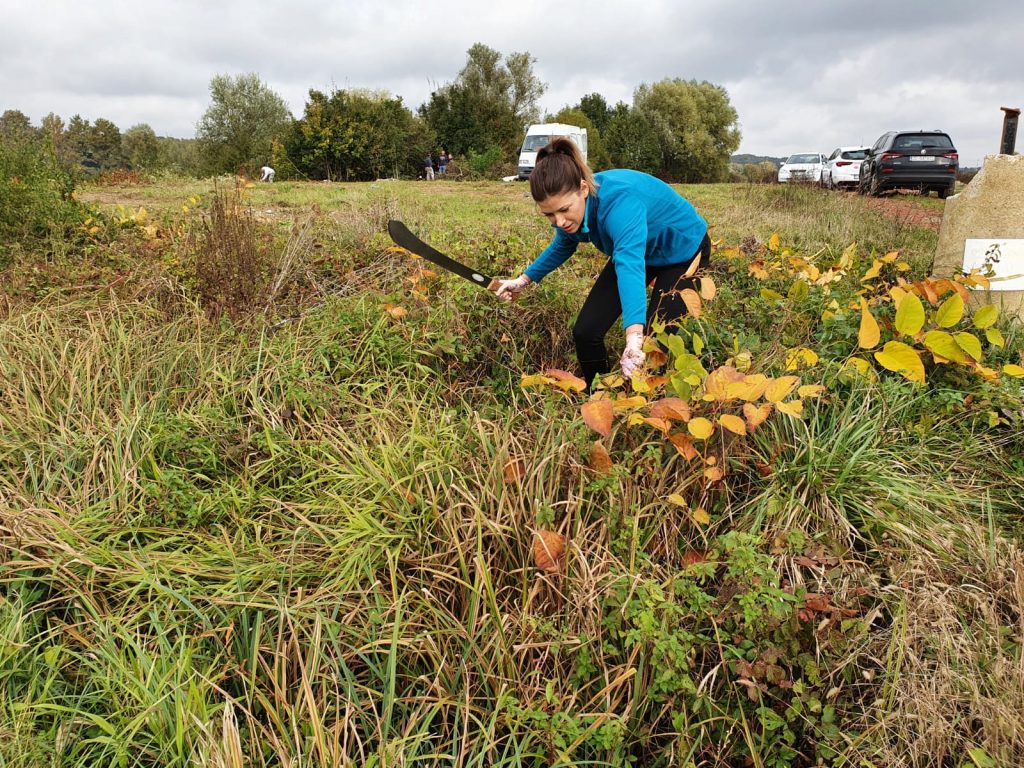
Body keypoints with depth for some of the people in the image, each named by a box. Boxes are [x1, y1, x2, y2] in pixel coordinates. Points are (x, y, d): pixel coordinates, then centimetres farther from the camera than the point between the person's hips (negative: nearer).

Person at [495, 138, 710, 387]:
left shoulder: (619, 201, -41)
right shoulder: (569, 205, -18)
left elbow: (630, 265, -58)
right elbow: (563, 245, 7)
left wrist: (634, 339, -72)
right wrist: (524, 280, 4)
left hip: (683, 249, -6)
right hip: (634, 251, 6)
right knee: (586, 331, -5)